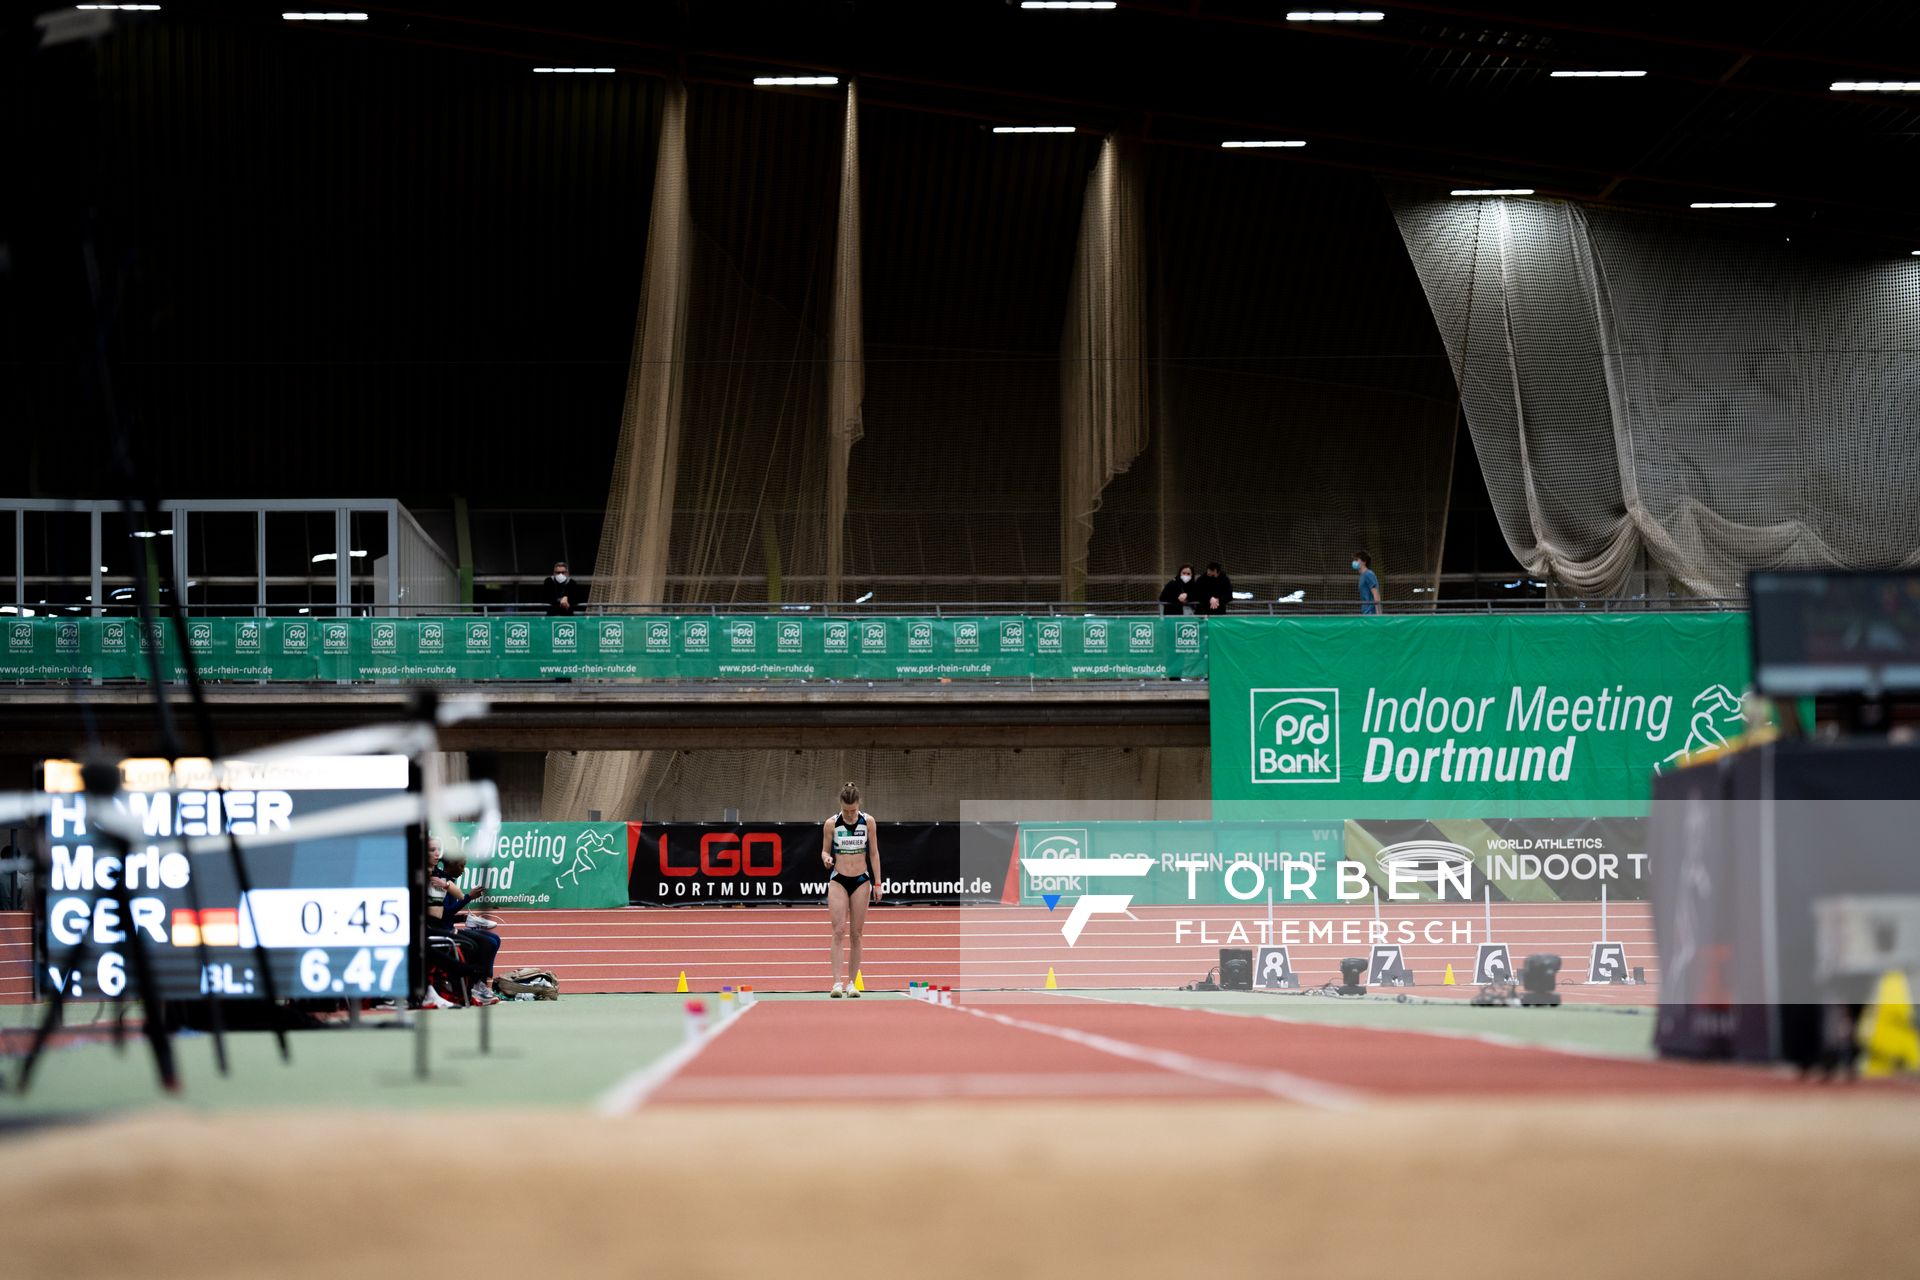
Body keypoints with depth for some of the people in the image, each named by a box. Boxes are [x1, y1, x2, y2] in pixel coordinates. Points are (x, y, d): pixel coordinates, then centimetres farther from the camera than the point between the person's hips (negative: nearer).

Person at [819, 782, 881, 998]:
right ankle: (837, 982, -17)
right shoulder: (831, 824, -3)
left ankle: (851, 983, 7)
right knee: (839, 931, -12)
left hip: (861, 881, 1)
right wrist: (826, 859, -19)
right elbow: (825, 850, 5)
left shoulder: (868, 822, -1)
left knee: (856, 933, 2)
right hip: (838, 880, -1)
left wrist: (877, 883, 2)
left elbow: (874, 853, 5)